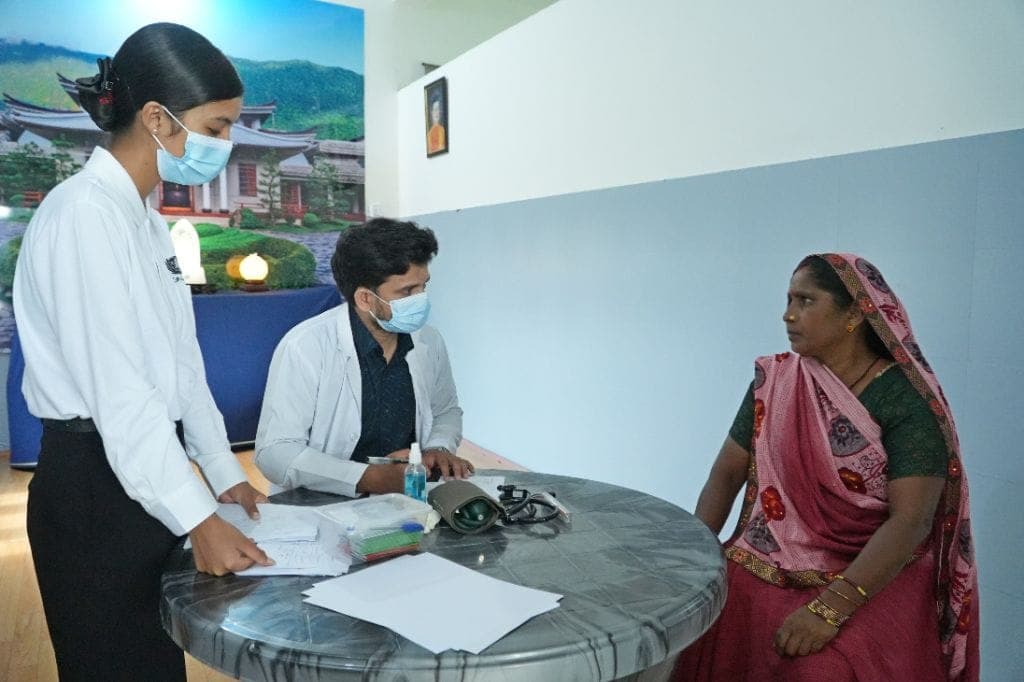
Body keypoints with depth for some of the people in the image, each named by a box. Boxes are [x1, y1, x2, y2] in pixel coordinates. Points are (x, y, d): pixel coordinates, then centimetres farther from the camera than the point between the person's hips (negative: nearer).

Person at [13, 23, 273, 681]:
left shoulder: (148, 221, 13)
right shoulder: (85, 212, -16)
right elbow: (117, 387, -22)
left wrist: (224, 473, 10)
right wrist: (198, 517, -22)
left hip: (150, 475, 8)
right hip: (94, 483, -8)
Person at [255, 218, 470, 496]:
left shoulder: (428, 341, 0)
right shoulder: (304, 347, -15)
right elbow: (275, 452, -17)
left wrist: (439, 448, -4)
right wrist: (369, 479, -26)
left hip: (410, 500, 4)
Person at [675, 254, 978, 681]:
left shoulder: (906, 399, -12)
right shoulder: (774, 380, 2)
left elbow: (911, 520, -19)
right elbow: (727, 473, 4)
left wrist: (831, 608, -27)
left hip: (872, 576, -3)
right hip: (766, 565, 4)